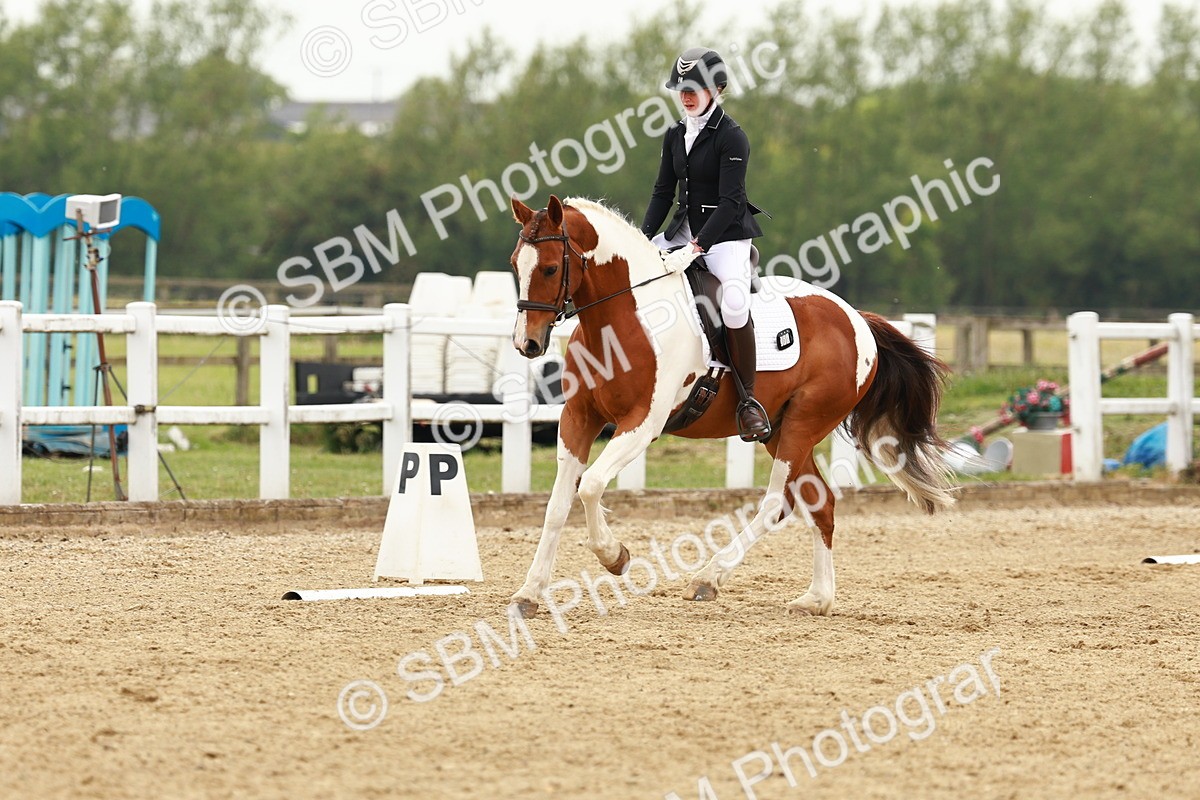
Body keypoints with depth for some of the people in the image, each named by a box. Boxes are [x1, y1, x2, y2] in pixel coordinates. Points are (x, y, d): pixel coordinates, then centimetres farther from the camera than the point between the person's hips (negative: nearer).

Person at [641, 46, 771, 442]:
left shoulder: (731, 137, -13)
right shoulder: (675, 136, 8)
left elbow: (729, 202, -20)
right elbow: (663, 193, 11)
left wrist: (694, 249, -29)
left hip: (726, 234, -8)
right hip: (684, 229, 8)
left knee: (734, 303, -33)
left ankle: (748, 398, -20)